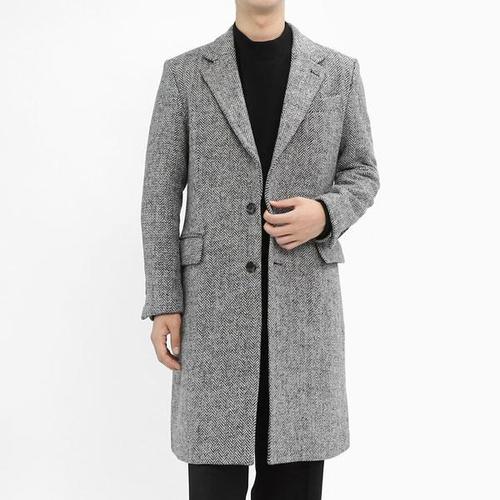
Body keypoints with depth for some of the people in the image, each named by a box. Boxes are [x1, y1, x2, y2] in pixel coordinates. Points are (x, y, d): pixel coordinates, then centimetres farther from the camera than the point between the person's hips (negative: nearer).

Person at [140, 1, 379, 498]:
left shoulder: (339, 71, 5)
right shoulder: (184, 74, 3)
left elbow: (361, 173, 10)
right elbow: (161, 193, 1)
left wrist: (326, 214, -14)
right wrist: (164, 304, -4)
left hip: (304, 299, 1)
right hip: (215, 299, -1)